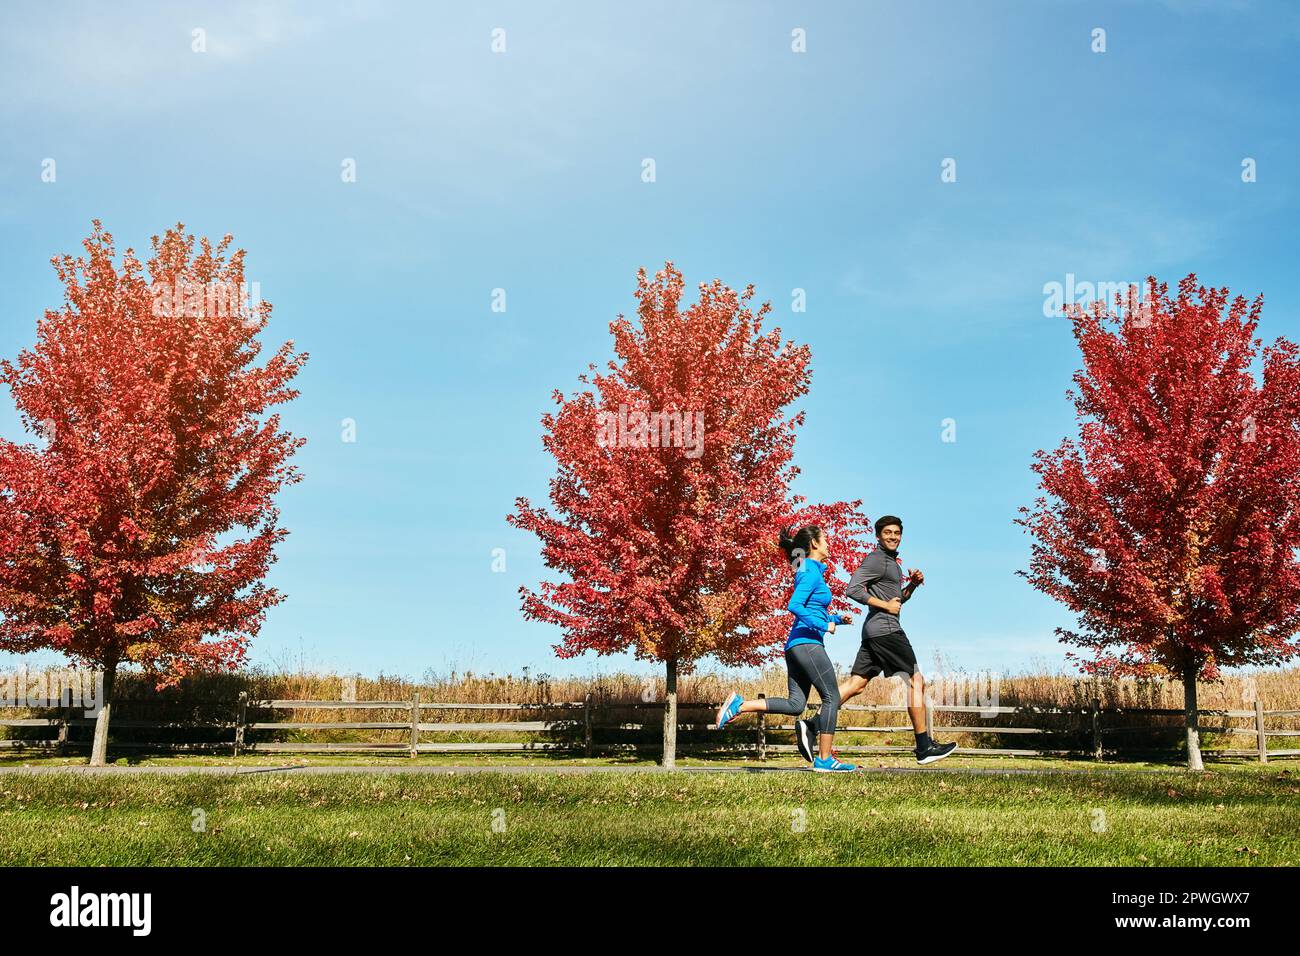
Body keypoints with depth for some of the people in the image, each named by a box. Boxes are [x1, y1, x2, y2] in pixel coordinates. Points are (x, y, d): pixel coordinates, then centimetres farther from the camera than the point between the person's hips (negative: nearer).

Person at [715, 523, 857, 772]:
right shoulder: (812, 572, -9)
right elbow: (795, 606, -22)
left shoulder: (808, 571, 21)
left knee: (795, 704, 4)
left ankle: (739, 705, -4)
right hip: (808, 643, -9)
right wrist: (824, 626, -16)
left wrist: (837, 619, 17)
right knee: (832, 697, -2)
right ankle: (824, 759, 0)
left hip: (795, 646, 9)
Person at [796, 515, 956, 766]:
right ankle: (924, 748, 0)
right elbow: (852, 589, -18)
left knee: (855, 684, 3)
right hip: (885, 628, -10)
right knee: (916, 681, -3)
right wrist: (885, 605, -15)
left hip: (874, 632, 10)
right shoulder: (876, 559, -7)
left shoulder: (893, 562, 24)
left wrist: (912, 585, 13)